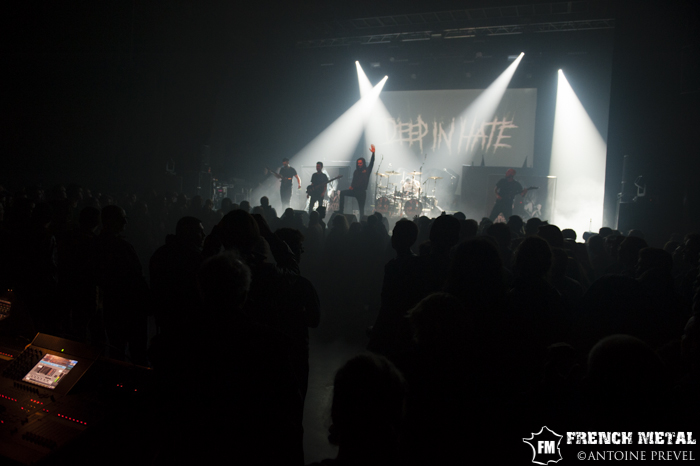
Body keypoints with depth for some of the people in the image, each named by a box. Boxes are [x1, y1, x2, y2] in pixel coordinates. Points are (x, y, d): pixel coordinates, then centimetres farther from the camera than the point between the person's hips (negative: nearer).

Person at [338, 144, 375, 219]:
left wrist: (373, 153, -25)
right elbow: (354, 181, 16)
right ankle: (340, 210, -13)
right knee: (342, 192, -13)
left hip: (362, 192, -4)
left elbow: (371, 163, -14)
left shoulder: (367, 170, -1)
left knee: (361, 208, -2)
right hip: (355, 190, 4)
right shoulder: (356, 171, 12)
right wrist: (351, 186, -4)